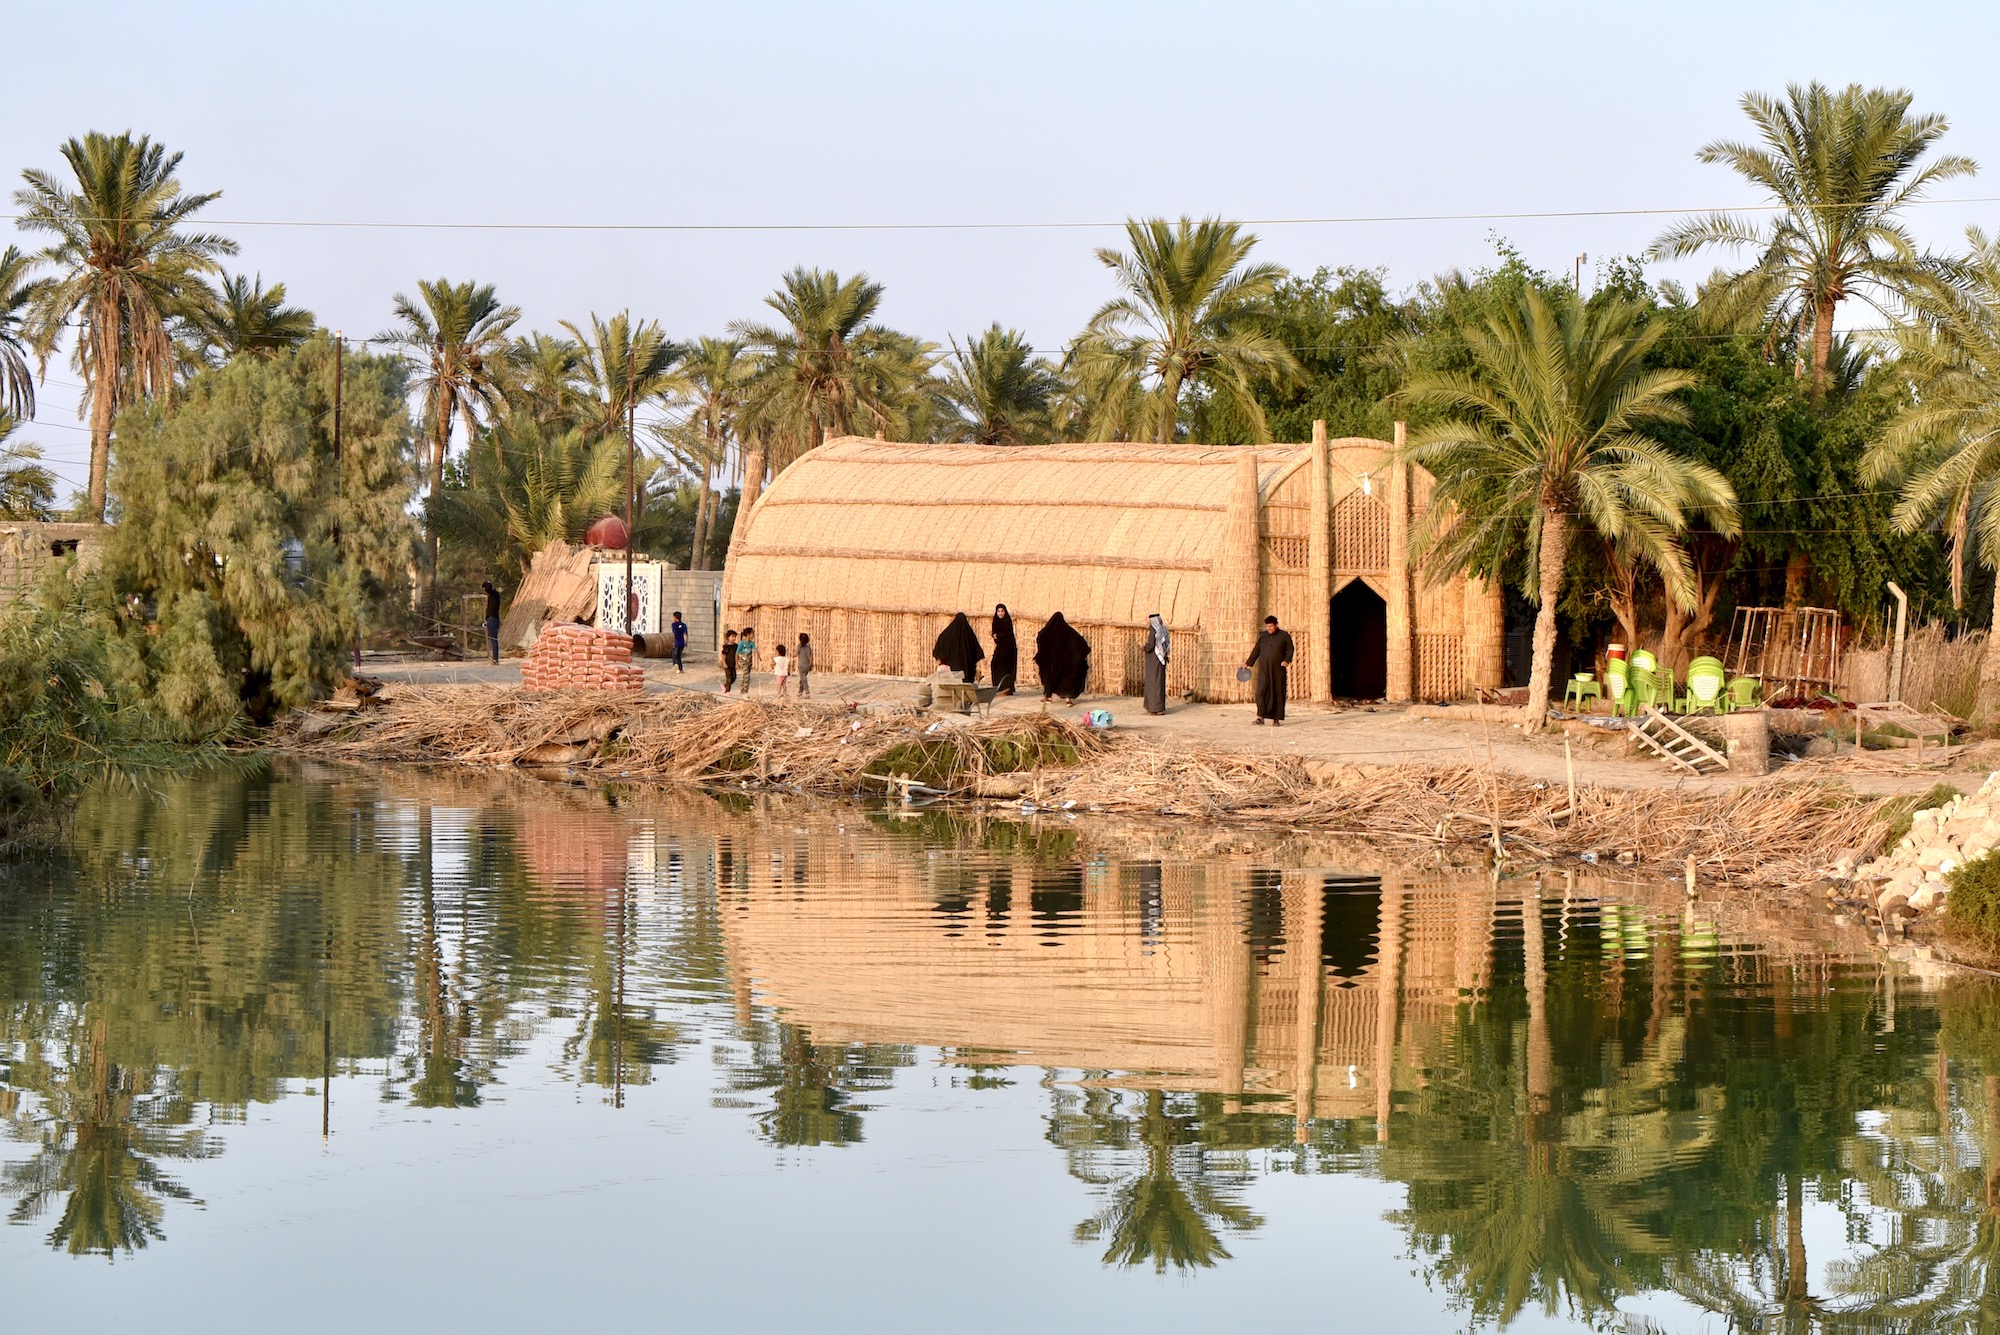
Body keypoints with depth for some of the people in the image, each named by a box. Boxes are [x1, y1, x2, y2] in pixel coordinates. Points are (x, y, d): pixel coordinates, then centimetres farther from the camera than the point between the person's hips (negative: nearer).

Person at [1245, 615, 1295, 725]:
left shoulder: (1284, 636, 3)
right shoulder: (1262, 636, 12)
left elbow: (1290, 650, 2)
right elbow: (1256, 651, 18)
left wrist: (1287, 660, -15)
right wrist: (1248, 663, 15)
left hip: (1278, 670, -2)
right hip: (1264, 670, 2)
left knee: (1278, 694, -1)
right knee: (1261, 691, -12)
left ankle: (1276, 719, 5)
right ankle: (1261, 717, -14)